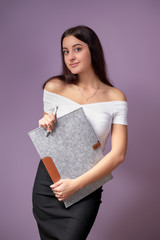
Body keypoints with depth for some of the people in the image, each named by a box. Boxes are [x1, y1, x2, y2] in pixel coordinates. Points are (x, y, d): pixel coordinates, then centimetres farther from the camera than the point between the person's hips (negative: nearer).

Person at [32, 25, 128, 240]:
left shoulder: (115, 98, -7)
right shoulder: (54, 87, -3)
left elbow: (118, 154, -11)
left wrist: (76, 184, -18)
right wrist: (45, 124, -13)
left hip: (87, 186, -1)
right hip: (47, 182, 2)